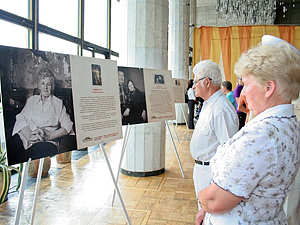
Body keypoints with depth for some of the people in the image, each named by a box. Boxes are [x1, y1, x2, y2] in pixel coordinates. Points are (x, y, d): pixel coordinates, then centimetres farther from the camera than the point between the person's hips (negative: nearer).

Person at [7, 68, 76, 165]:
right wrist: (29, 134, -13)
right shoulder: (31, 100, 23)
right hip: (25, 138, 3)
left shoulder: (58, 103, 15)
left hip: (47, 142, -2)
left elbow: (67, 126, 5)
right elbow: (21, 119, 9)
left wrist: (50, 135, -12)